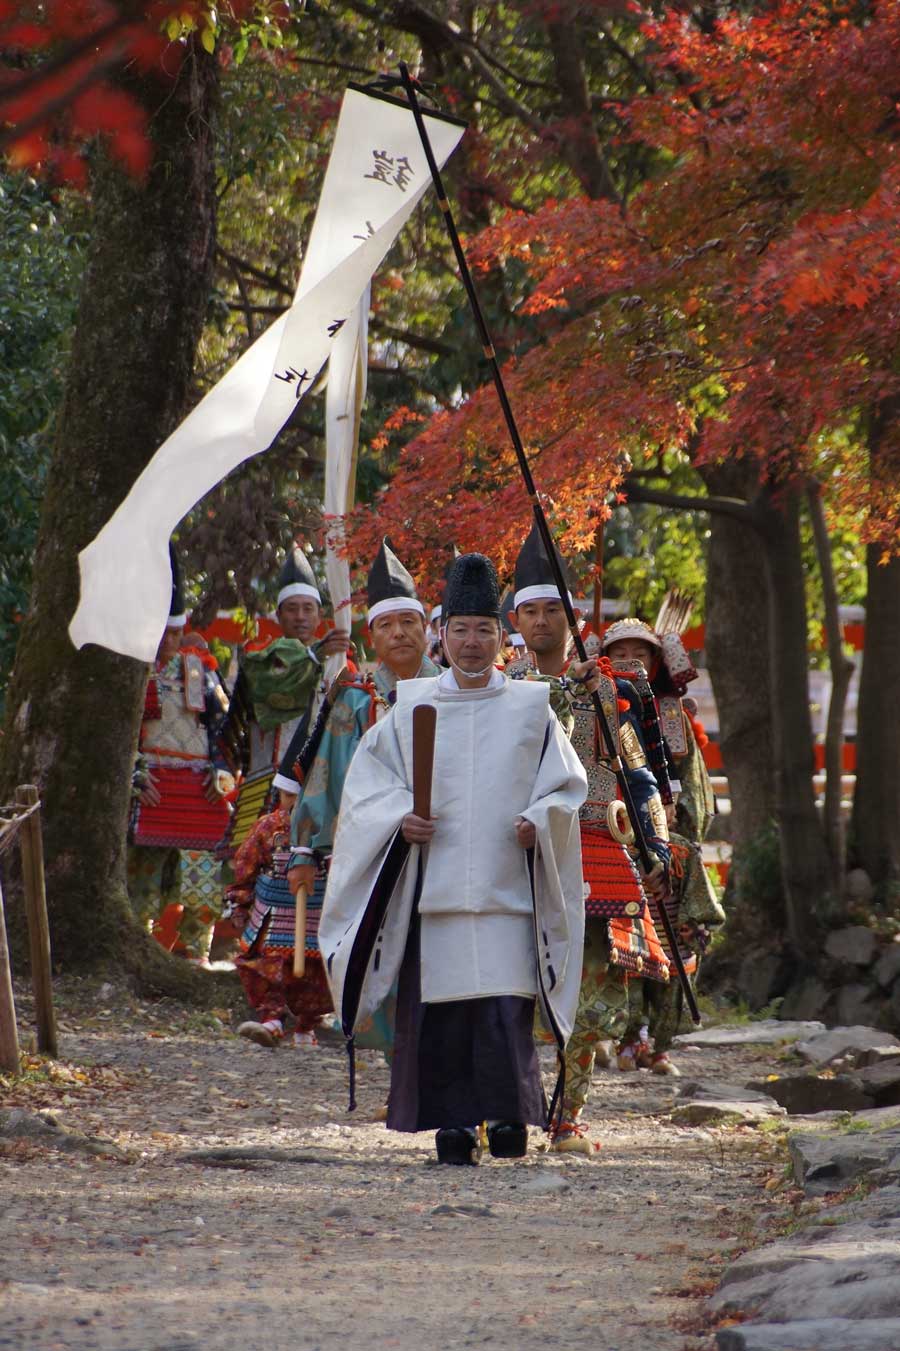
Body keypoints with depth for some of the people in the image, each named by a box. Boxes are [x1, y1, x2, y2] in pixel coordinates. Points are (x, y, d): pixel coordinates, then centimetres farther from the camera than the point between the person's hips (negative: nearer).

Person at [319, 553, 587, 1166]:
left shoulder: (531, 709, 8)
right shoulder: (411, 708, 10)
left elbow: (567, 783, 10)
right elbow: (369, 778, 10)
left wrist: (540, 821, -9)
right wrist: (400, 818, -8)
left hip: (506, 883, -1)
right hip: (433, 881, 1)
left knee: (505, 1000, -12)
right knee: (439, 1005, -2)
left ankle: (509, 1114, -2)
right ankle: (454, 1122, 6)